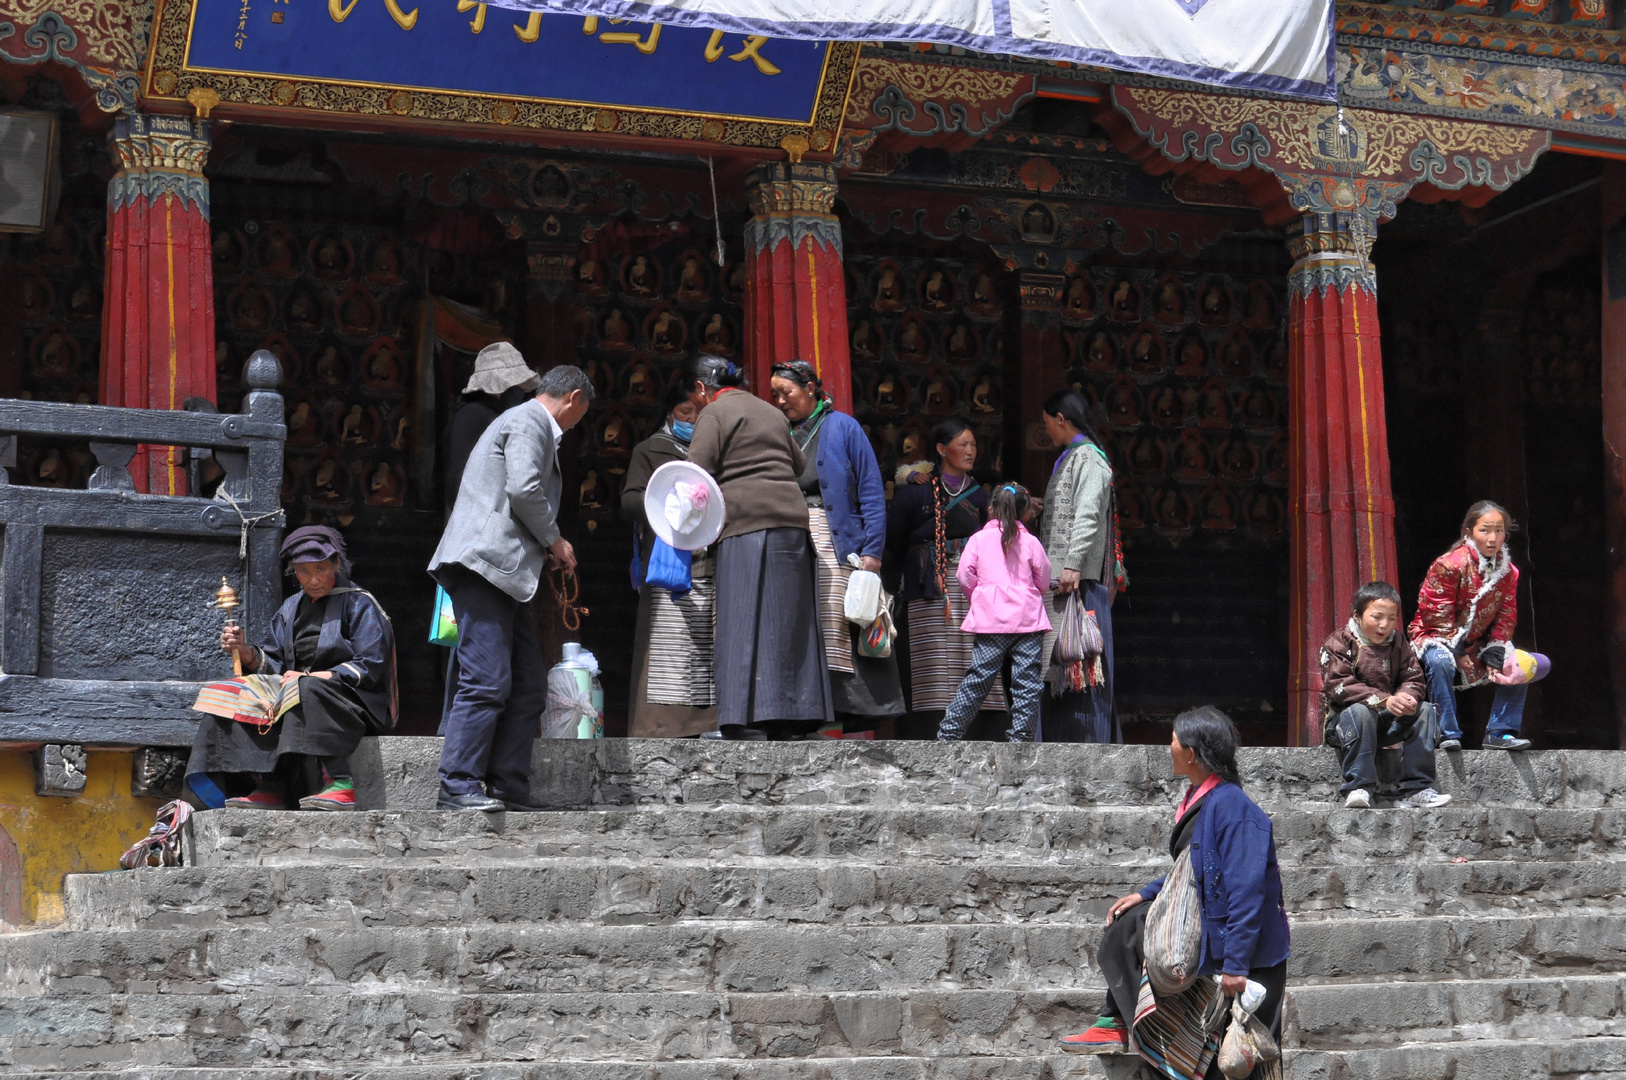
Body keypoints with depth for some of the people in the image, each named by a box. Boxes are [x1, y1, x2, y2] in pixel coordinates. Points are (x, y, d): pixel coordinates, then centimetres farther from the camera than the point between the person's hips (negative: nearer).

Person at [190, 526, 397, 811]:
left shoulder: (359, 604, -1)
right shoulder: (291, 608, 18)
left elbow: (370, 667, -11)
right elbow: (272, 666, 11)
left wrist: (310, 677, -18)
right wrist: (245, 653, -11)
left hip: (357, 705, -6)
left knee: (311, 690, -37)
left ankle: (341, 784, -41)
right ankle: (270, 789, -25)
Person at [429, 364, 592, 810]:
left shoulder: (531, 424, 28)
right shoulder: (528, 423, -5)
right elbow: (523, 489, -18)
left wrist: (546, 548, 22)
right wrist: (554, 541, -6)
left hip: (501, 573, 11)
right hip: (483, 566, -11)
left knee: (529, 683, 7)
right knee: (487, 681, -15)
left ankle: (508, 788, 6)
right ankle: (457, 786, -16)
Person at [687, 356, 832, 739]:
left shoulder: (714, 413, 1)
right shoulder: (771, 412, 23)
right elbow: (802, 467, 29)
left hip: (748, 526, -7)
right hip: (793, 522, 7)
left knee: (744, 631, -10)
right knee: (786, 629, 7)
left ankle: (746, 728, -18)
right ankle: (785, 728, 4)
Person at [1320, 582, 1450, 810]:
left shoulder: (1398, 643, 9)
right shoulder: (1339, 643, -9)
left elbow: (1413, 679, 4)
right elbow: (1339, 687, -21)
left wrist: (1406, 697, -24)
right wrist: (1384, 701, -31)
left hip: (1386, 723, 6)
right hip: (1342, 720, -6)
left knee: (1424, 710, -13)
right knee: (1360, 712, -37)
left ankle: (1416, 789, -19)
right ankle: (1357, 788, -38)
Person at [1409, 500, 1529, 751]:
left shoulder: (1508, 572, 1)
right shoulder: (1449, 565, -20)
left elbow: (1506, 617, 5)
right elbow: (1436, 614, -18)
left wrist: (1495, 652, -8)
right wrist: (1458, 652, -19)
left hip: (1478, 643, 6)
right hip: (1437, 636, -6)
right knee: (1439, 661, -37)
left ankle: (1499, 732, 0)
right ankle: (1449, 734, -31)